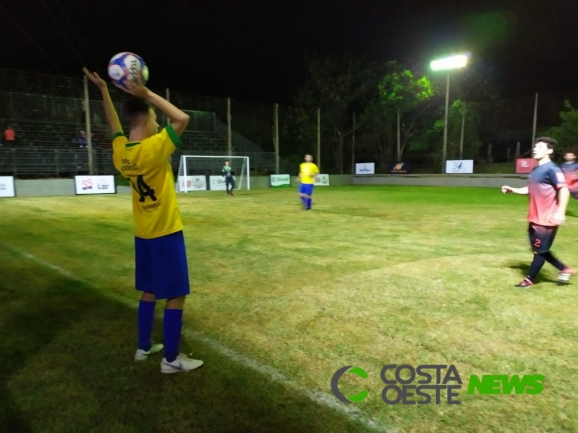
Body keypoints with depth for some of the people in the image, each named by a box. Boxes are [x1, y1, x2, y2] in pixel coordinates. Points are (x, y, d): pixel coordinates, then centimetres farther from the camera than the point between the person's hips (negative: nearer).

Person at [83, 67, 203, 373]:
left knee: (149, 292, 19)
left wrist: (103, 90, 23)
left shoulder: (120, 151, 2)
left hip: (143, 234, 8)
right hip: (165, 233, -8)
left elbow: (114, 126, 22)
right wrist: (147, 94, -12)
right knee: (176, 296, 1)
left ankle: (144, 347, 31)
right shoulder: (153, 149, -20)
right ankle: (171, 359, 10)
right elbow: (182, 119, -15)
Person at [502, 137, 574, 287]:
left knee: (540, 250, 4)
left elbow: (564, 190, -24)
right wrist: (512, 190, 14)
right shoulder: (536, 170, 13)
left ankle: (529, 280, 16)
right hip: (535, 218, 9)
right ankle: (564, 269, 32)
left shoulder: (552, 169, -15)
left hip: (546, 219, -9)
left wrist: (560, 212, -31)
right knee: (538, 249, 17)